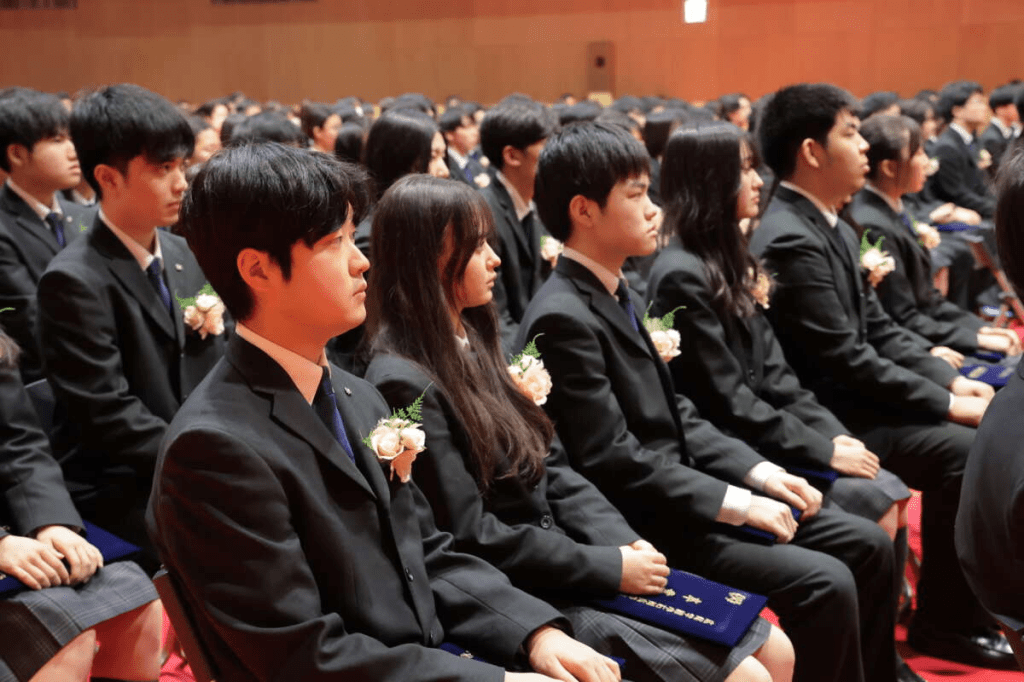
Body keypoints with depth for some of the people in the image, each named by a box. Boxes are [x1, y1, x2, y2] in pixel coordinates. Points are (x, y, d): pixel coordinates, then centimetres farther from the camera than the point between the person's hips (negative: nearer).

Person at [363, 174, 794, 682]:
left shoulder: (473, 342, 11)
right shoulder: (404, 385, -17)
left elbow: (554, 469, 11)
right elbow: (471, 537, -19)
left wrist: (625, 543, -3)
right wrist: (611, 567, -14)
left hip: (570, 558, 8)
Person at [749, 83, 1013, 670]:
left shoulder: (835, 228, 10)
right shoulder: (789, 241, -21)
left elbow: (881, 329, 13)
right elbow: (848, 360, -22)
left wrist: (951, 380, 0)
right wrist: (946, 403, -16)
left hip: (855, 399, 10)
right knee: (964, 452, -19)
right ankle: (946, 621, -3)